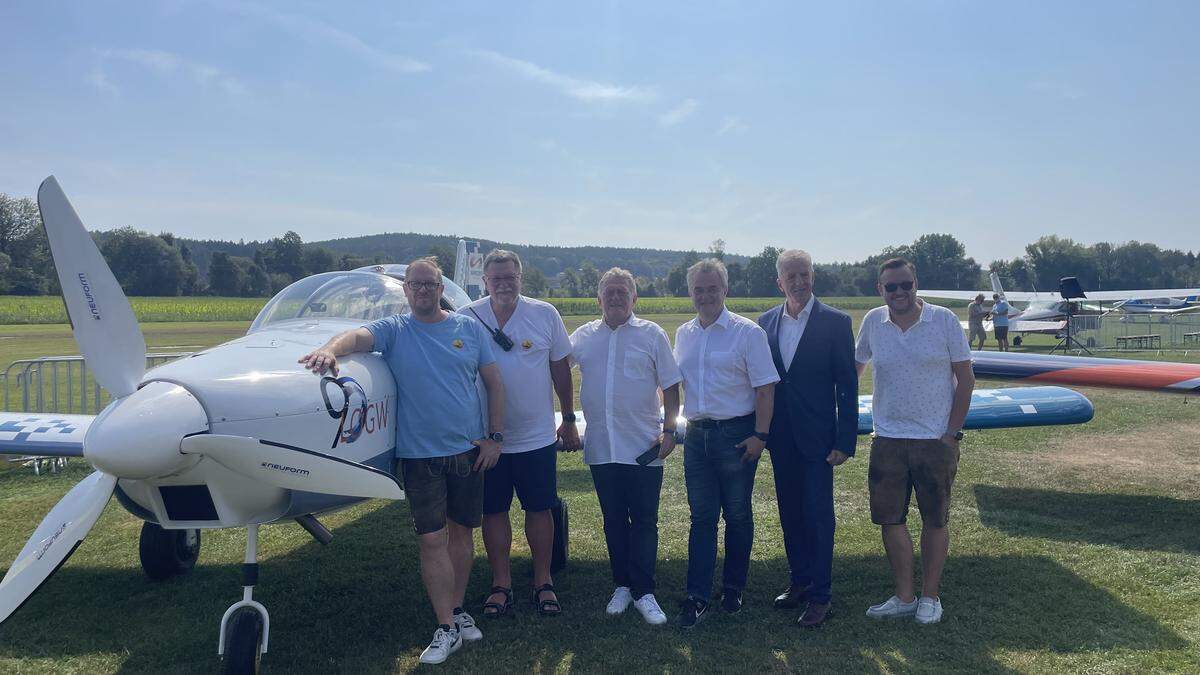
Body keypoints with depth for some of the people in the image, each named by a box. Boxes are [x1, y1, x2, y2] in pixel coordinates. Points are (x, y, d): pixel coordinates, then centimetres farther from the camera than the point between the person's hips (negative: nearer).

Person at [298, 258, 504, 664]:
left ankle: (457, 610, 30)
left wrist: (494, 437, 0)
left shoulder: (470, 329, 4)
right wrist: (330, 349, -44)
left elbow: (494, 384, 6)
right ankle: (447, 628, 10)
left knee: (462, 532, 13)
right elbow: (358, 337, -22)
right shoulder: (393, 330, 0)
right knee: (432, 540, 0)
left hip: (469, 449, 2)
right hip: (420, 455, -2)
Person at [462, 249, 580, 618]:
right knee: (493, 511, 9)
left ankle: (543, 581, 23)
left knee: (539, 509, 8)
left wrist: (569, 419, 7)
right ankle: (501, 584, 23)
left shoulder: (545, 314, -4)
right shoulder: (467, 318, -5)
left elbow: (561, 368, 5)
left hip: (537, 435, 0)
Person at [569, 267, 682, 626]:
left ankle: (643, 592, 13)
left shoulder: (652, 335, 0)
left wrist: (668, 430, -7)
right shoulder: (583, 336, 6)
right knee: (613, 521, 13)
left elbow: (671, 386, 1)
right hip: (601, 447, 3)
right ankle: (622, 586, 26)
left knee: (644, 522, 3)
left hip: (644, 448, -2)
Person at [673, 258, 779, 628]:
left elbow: (765, 388, -8)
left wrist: (760, 436, -13)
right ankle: (697, 597, 8)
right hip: (696, 434, 4)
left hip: (736, 435, -4)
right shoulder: (683, 334, 10)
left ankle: (733, 588, 24)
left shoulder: (747, 332, -6)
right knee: (701, 517, 5)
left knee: (738, 515, 8)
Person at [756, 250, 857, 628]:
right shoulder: (766, 322, 5)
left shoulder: (835, 322, -7)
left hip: (816, 437, -4)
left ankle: (820, 596, 11)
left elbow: (847, 385, -7)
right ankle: (799, 580, 30)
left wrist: (845, 441, -11)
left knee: (818, 515, 0)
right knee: (790, 512, 15)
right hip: (780, 437, 5)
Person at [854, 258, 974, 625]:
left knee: (935, 520, 8)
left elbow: (965, 379, -2)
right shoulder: (873, 321, 1)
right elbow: (854, 367, 14)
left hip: (936, 440, -2)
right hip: (887, 439, 3)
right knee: (890, 519, 5)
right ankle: (904, 597, 19)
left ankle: (930, 596, 22)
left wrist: (952, 431, -6)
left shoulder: (944, 320, -6)